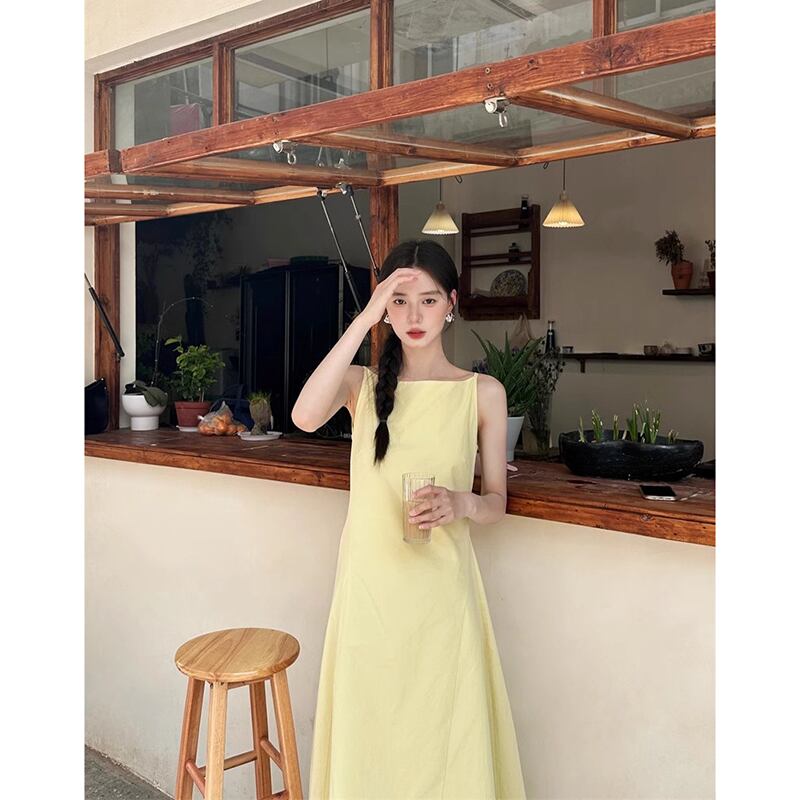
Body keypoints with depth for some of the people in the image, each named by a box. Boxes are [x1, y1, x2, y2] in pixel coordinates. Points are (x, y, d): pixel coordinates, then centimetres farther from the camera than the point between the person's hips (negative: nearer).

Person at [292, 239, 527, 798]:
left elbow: (496, 502, 6)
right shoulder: (362, 383, 2)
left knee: (445, 730, 7)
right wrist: (364, 320, -21)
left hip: (441, 584, 0)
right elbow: (306, 416, -21)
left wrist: (461, 503, -17)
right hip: (370, 582, 1)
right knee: (369, 728, 11)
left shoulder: (483, 392, 1)